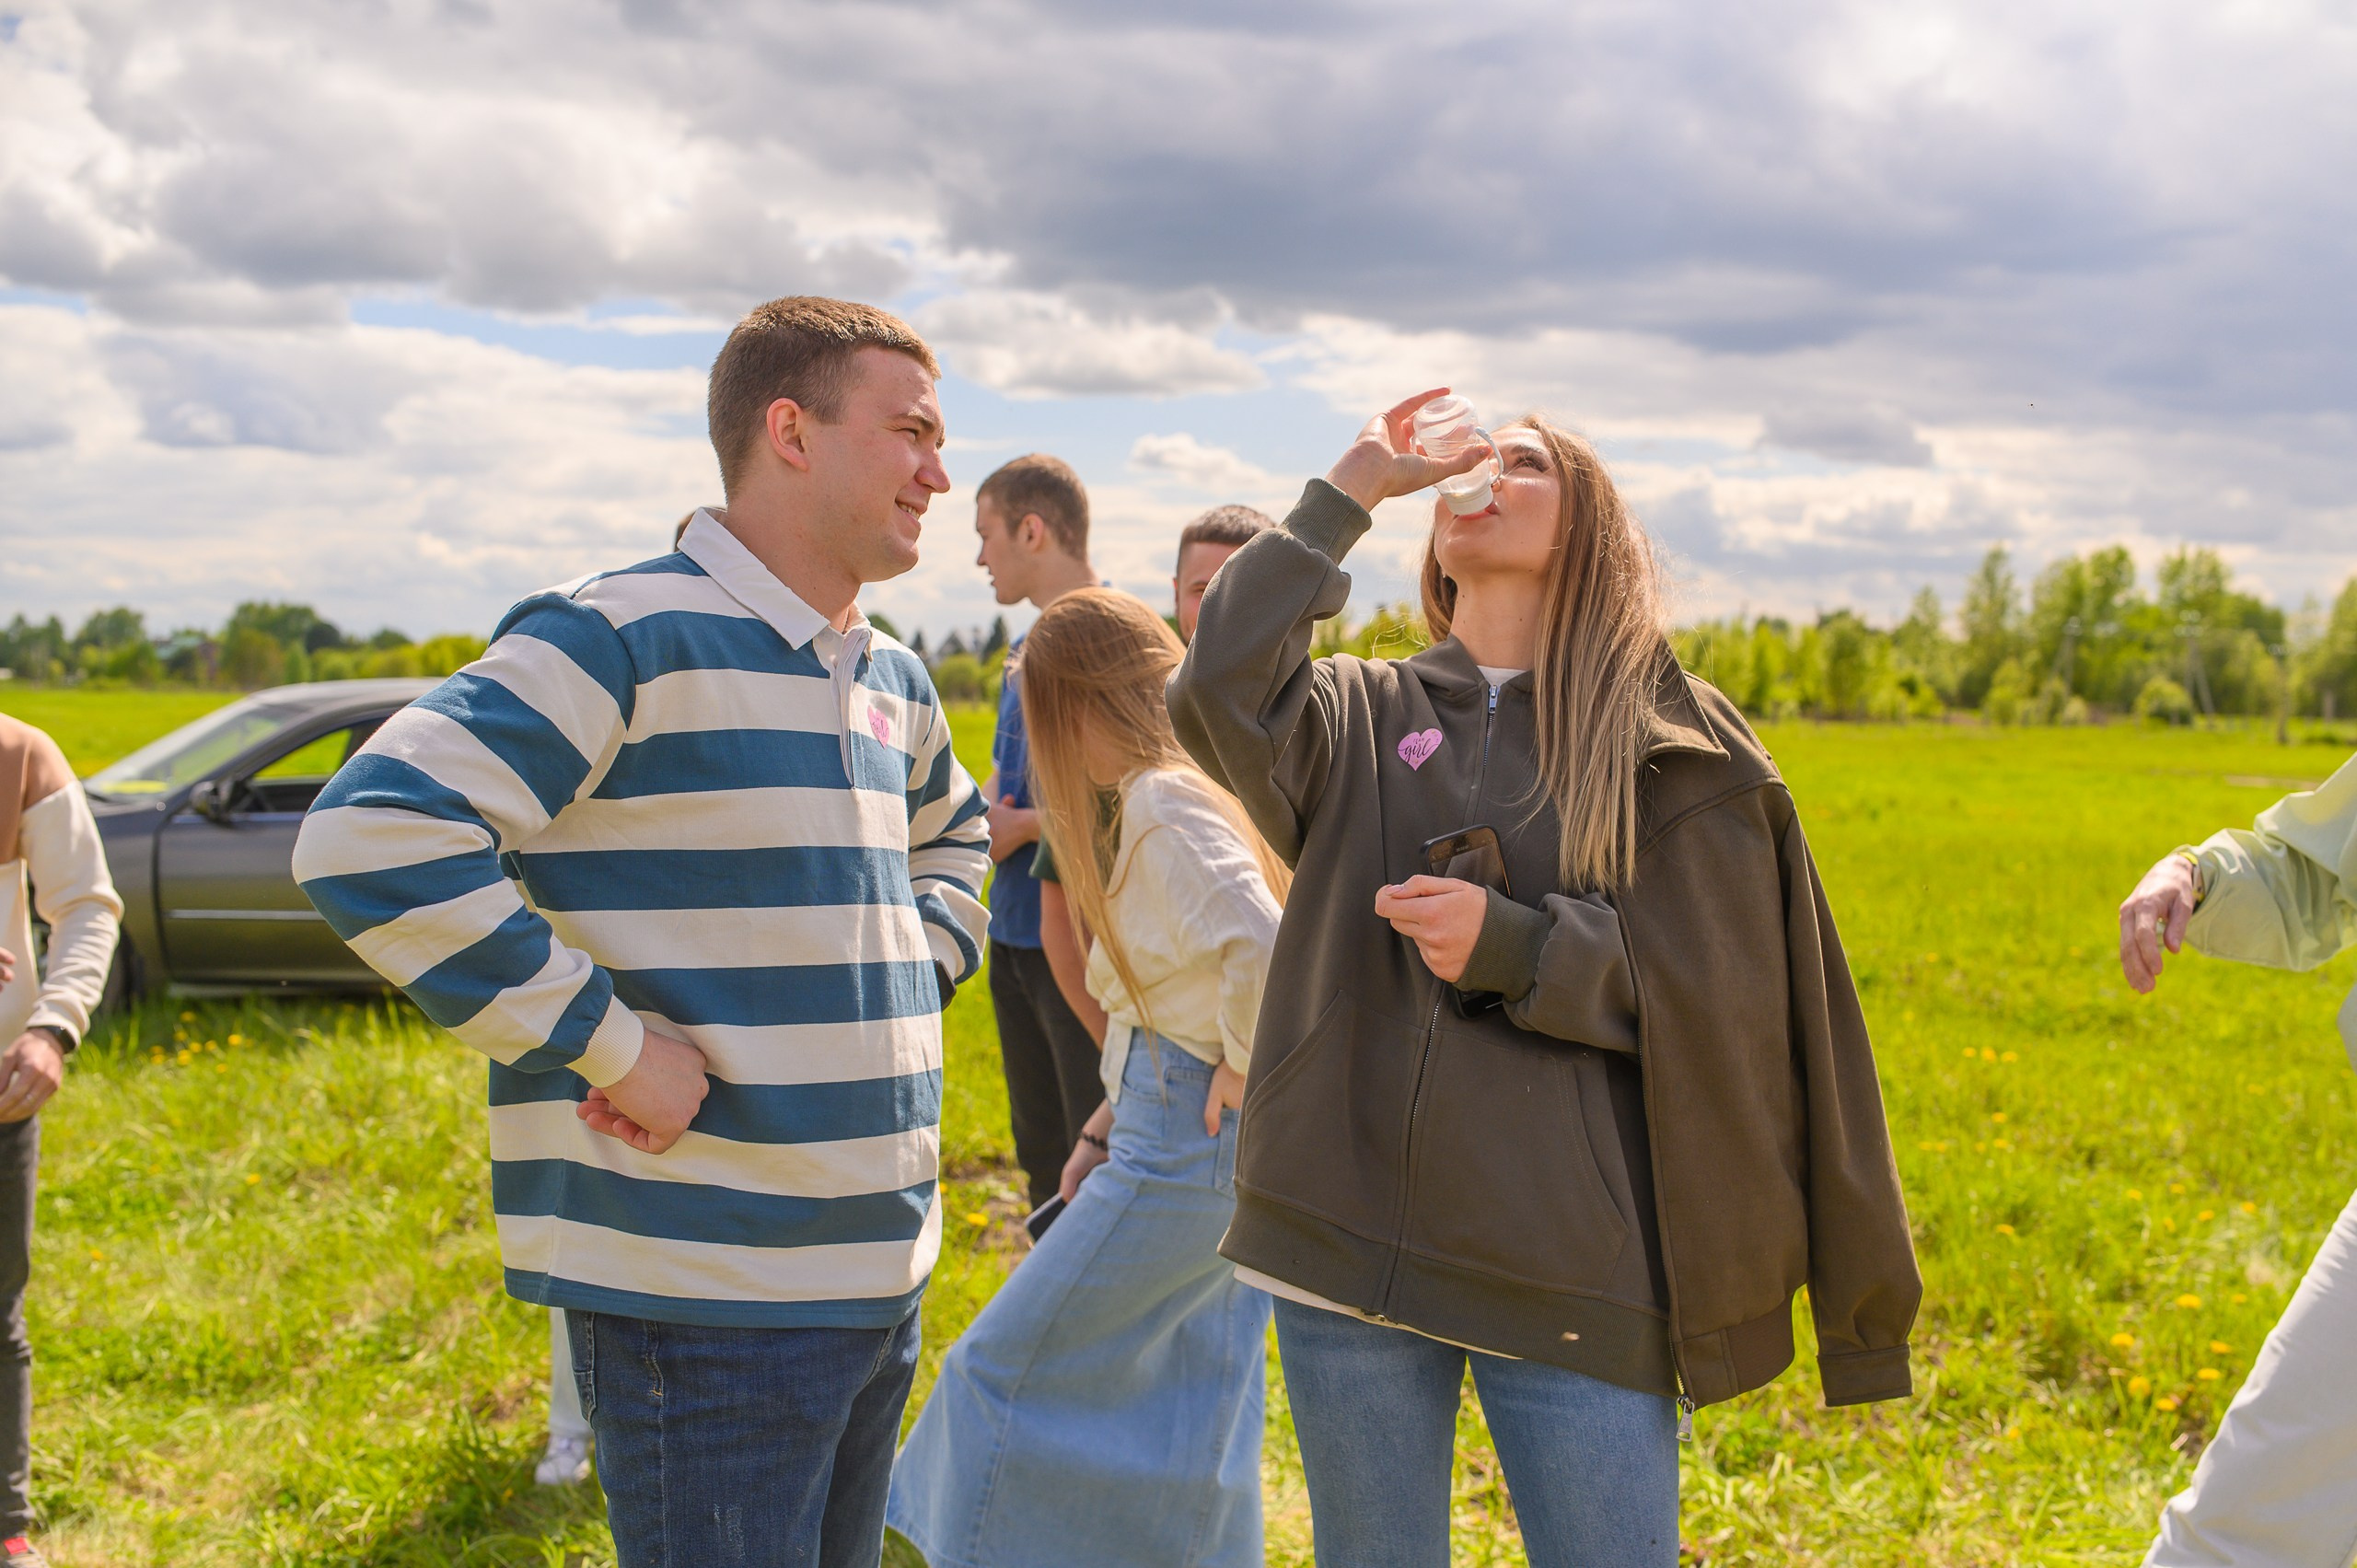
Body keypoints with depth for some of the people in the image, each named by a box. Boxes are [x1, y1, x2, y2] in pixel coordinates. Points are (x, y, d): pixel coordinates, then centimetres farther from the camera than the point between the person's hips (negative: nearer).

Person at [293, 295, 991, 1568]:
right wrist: (605, 1045, -22)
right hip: (701, 1297, -8)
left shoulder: (893, 682, 13)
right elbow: (371, 838, -24)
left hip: (879, 1271, 9)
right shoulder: (628, 639, -14)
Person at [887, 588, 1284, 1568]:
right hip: (1203, 1149, 10)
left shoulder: (1163, 803, -17)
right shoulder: (1200, 788, 13)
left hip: (1187, 1148, -10)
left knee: (1011, 1368, 4)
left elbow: (1258, 947, -35)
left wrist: (1243, 1069, -19)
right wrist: (1104, 1132, 17)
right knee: (1187, 1423, 17)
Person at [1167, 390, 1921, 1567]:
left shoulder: (1673, 745, 3)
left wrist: (1514, 949, -17)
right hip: (1349, 1241, 2)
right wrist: (1344, 493, -5)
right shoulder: (1361, 718, 9)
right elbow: (1218, 692, -12)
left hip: (1573, 1270, -2)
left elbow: (1727, 987, -3)